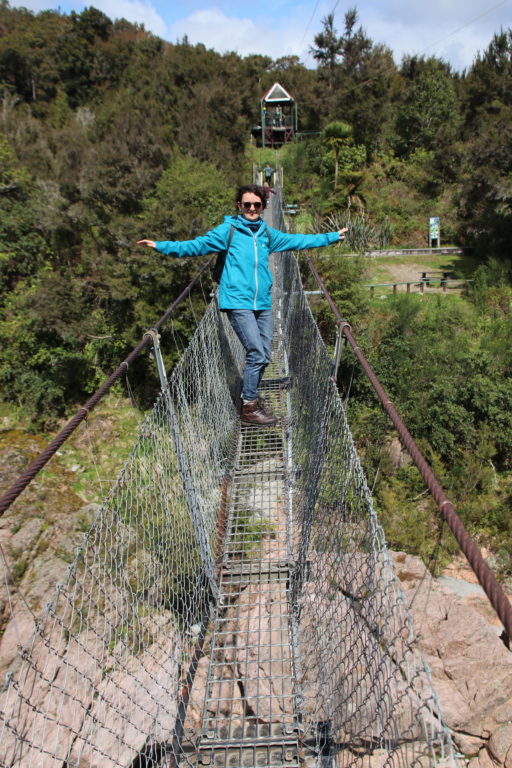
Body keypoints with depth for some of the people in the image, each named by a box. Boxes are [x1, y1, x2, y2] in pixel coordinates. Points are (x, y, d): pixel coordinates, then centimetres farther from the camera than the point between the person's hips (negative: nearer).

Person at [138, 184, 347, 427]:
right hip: (237, 303, -6)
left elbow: (297, 241, 26)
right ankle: (249, 408, 1)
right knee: (257, 353, -13)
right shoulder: (227, 231, 1)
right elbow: (197, 245, -5)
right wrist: (160, 245, -15)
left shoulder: (267, 234, 15)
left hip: (262, 304, 6)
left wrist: (332, 236, 34)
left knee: (264, 356, 6)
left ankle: (250, 399, 25)